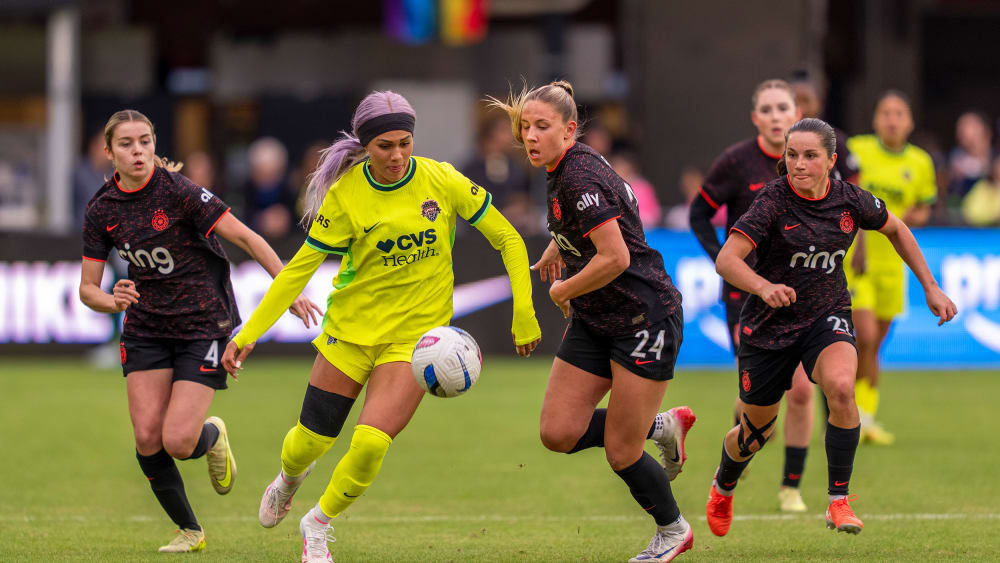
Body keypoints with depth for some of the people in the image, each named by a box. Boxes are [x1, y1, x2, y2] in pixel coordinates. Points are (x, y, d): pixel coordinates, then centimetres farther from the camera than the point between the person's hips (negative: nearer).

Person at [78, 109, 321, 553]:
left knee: (178, 442, -14)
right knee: (147, 438, -7)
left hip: (204, 327, -4)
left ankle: (213, 435, 24)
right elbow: (87, 287, 2)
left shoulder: (178, 191, -17)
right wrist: (112, 301, -21)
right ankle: (188, 530, 14)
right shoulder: (102, 210, -2)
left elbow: (245, 238, -16)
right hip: (145, 329, 4)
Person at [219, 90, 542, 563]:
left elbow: (507, 239, 0)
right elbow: (300, 268, -6)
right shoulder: (345, 195, -10)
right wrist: (247, 334, -11)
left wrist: (523, 312, -6)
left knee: (371, 442, -19)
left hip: (414, 335, -1)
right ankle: (290, 477, 46)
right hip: (351, 327, 1)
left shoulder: (442, 182, -10)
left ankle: (318, 523, 9)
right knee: (309, 441, 5)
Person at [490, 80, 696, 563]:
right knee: (558, 433, -1)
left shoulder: (579, 178, -23)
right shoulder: (563, 169, 5)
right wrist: (557, 248, 30)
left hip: (644, 319, -9)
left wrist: (562, 290, -13)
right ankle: (663, 427, 20)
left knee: (621, 454, -4)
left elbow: (615, 257, -28)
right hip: (595, 322, 9)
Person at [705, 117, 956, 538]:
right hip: (769, 327, -1)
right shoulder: (774, 201, -19)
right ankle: (723, 485, 48)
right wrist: (764, 287, -47)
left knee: (841, 388, -31)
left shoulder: (849, 200, -7)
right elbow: (726, 260, -28)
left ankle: (838, 503, -20)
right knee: (755, 433, 12)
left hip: (827, 316, 1)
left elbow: (895, 229, 14)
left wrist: (930, 288, 12)